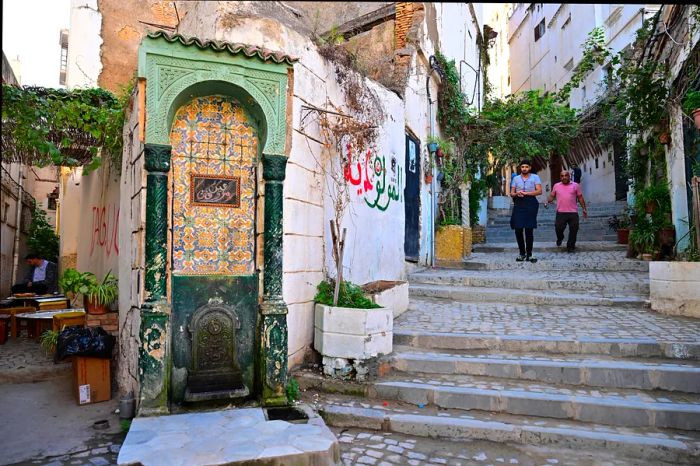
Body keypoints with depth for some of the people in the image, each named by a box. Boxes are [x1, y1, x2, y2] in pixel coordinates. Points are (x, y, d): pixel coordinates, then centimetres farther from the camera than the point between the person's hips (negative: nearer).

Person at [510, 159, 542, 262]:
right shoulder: (516, 178, 16)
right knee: (518, 230, -2)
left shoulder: (535, 177, 8)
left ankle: (529, 254, 3)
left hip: (530, 204, -2)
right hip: (518, 205, 3)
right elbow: (511, 193, 14)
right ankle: (522, 253, 12)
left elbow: (539, 191, -4)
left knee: (529, 230, -4)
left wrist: (525, 193, -13)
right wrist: (517, 194, -9)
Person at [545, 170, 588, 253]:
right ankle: (560, 238, 28)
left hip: (573, 212, 0)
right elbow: (552, 196, 14)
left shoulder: (575, 185, 8)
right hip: (561, 212, 0)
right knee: (558, 228, -6)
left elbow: (580, 198, 11)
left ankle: (570, 246, 14)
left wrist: (584, 209, 8)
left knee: (573, 230, 0)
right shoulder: (556, 186, 11)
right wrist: (547, 201, -8)